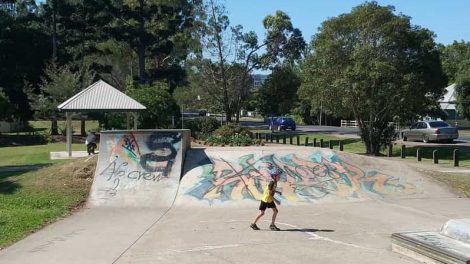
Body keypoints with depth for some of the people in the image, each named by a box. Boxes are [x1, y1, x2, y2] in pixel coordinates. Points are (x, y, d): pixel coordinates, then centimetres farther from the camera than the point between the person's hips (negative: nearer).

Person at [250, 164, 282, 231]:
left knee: (275, 211, 4)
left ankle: (272, 225, 12)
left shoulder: (275, 182, -1)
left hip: (270, 200, 8)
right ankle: (253, 224, 15)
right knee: (262, 213, 1)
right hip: (265, 200, -8)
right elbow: (269, 194, -28)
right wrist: (276, 201, -25)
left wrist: (278, 192, 7)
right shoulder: (271, 183, -27)